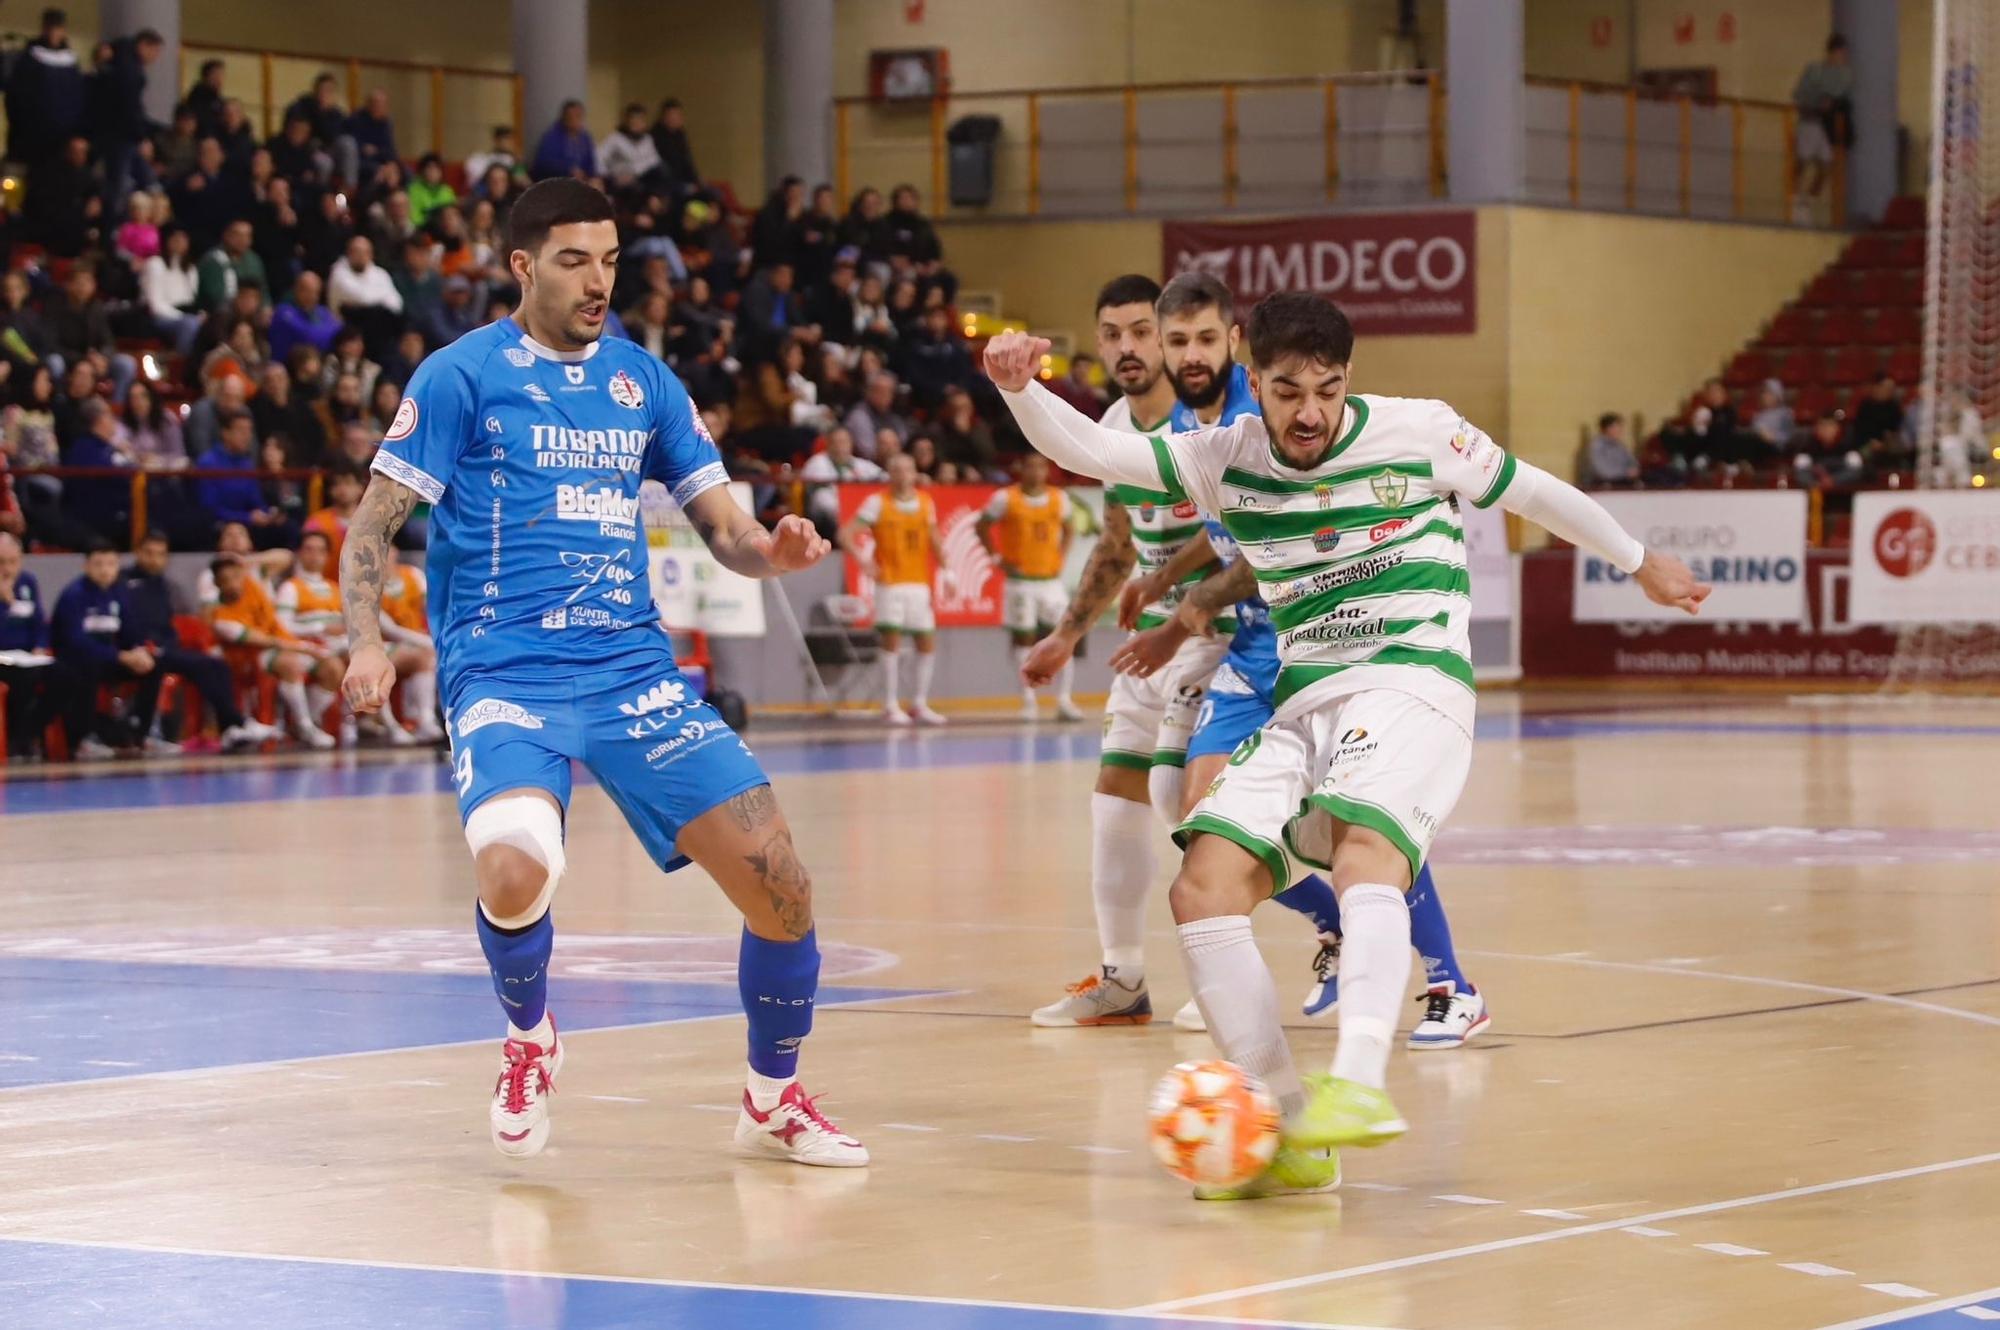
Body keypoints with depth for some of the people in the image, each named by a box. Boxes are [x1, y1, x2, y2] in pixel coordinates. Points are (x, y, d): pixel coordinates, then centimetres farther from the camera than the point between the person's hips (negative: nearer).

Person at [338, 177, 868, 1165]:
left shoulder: (643, 380, 14)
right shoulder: (462, 375, 0)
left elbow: (725, 529, 15)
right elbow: (373, 524, -1)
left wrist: (774, 550, -8)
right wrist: (366, 643, -17)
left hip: (635, 673, 4)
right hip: (505, 673, -4)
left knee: (780, 884, -7)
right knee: (515, 872, -31)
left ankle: (774, 1101, 17)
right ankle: (528, 1038, 3)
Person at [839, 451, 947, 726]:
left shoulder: (926, 502, 8)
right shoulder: (878, 502, -6)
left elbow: (934, 539, 16)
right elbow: (846, 534, -11)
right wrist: (862, 560, -25)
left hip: (919, 584, 5)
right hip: (889, 584, -5)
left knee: (927, 644, 4)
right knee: (892, 641, -9)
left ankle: (920, 704, 14)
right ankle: (891, 706, -3)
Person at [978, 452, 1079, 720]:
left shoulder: (1059, 498, 6)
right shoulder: (1006, 499, -5)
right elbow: (983, 527, 3)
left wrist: (1061, 557, 7)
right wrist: (998, 559, -4)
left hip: (1051, 578, 3)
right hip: (1021, 579, -3)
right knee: (1023, 638, 0)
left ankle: (1064, 700, 0)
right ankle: (1028, 701, 6)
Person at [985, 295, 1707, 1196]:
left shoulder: (1420, 433, 2)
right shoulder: (1225, 460, 8)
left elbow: (1535, 494, 17)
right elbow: (1082, 448, 1)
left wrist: (1641, 564, 30)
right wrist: (1018, 387, -20)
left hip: (1412, 683, -4)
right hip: (1303, 705, 4)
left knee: (1364, 852, -34)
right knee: (1203, 890, -15)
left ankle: (1358, 1083, -53)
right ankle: (1291, 1136, -11)